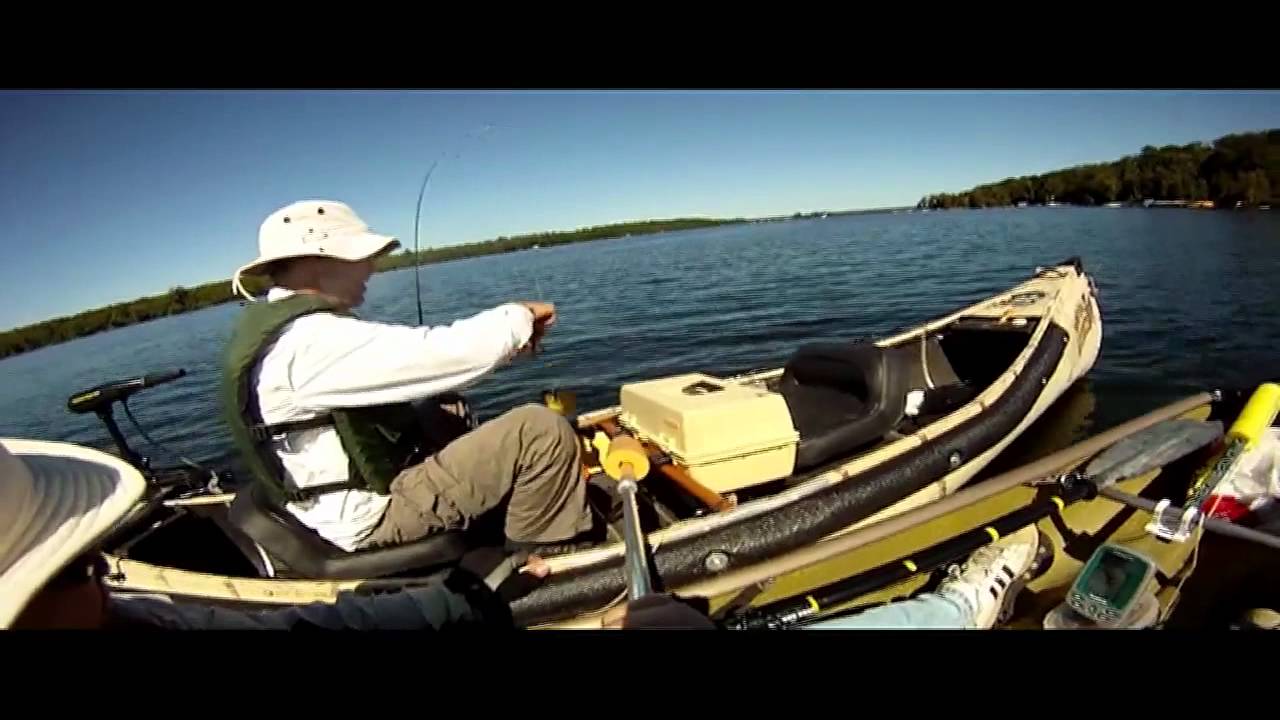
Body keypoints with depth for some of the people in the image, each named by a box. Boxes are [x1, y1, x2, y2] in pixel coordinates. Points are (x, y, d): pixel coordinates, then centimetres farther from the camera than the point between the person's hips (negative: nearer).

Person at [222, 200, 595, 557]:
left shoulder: (273, 323, 9)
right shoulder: (312, 340, -25)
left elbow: (399, 363, 10)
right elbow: (426, 357, -31)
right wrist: (518, 317, -12)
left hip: (359, 489, 11)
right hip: (373, 513, -11)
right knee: (542, 429, -20)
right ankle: (549, 558, 2)